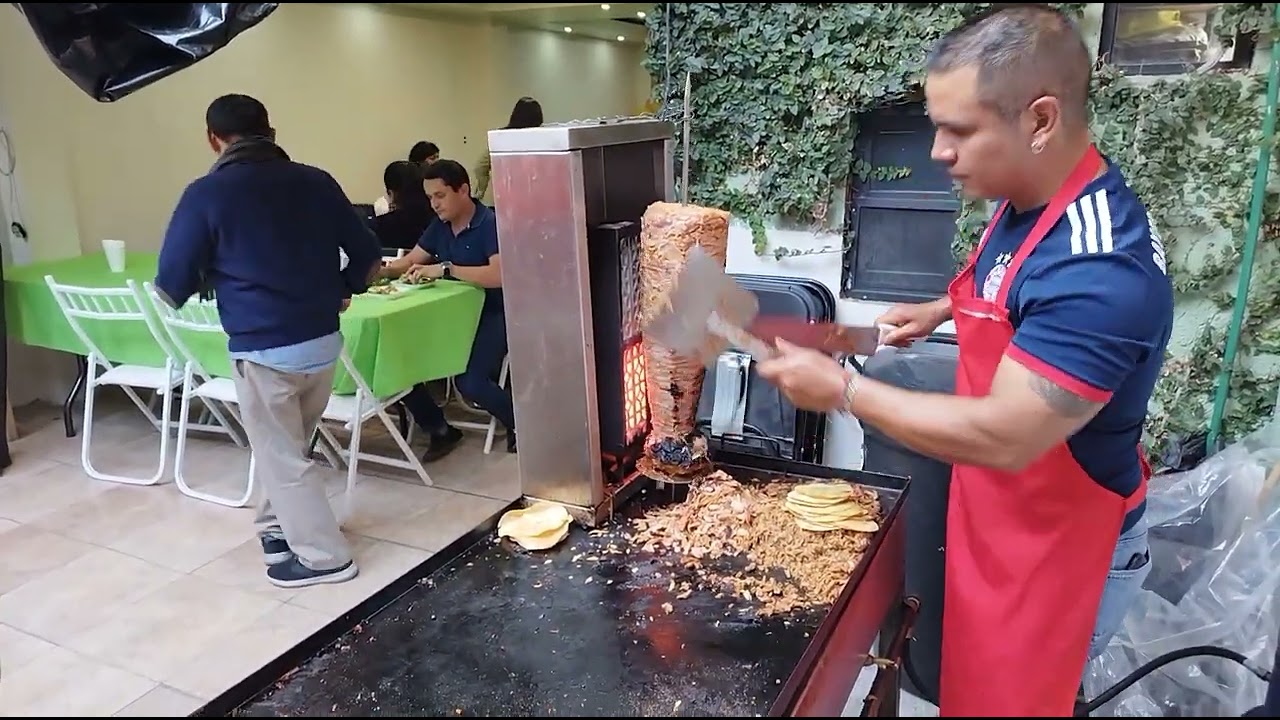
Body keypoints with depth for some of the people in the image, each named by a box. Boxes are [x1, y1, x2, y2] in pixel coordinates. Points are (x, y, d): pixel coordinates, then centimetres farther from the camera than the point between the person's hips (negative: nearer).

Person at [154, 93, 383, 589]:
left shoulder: (207, 194, -7)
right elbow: (368, 258, 5)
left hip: (263, 349, -5)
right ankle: (280, 528, 40)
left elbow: (172, 285, -6)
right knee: (288, 444, 25)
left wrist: (207, 285, 16)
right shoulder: (317, 182, 4)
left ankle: (323, 556, 19)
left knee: (282, 457, 11)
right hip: (324, 341, 5)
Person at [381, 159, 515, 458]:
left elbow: (500, 275, -29)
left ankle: (519, 423, 5)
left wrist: (446, 269, -30)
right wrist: (381, 271, -6)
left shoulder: (491, 224, -14)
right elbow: (409, 261, 15)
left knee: (469, 382, -27)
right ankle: (440, 429, 11)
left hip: (491, 314, -7)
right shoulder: (439, 227, 9)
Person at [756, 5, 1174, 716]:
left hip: (1060, 541, -8)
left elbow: (1001, 438, -32)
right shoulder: (1029, 202, -3)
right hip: (1004, 514, 8)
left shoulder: (1101, 270, -33)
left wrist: (842, 389, -26)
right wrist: (942, 309, 9)